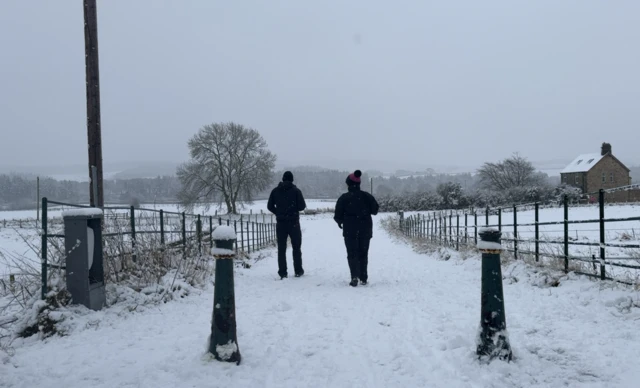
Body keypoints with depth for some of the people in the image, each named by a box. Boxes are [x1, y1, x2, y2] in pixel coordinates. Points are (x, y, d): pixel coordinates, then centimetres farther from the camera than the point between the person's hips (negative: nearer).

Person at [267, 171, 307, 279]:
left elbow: (269, 206, 4)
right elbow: (302, 206, -9)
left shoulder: (275, 191, 2)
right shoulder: (296, 191, -8)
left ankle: (282, 272, 3)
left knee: (281, 248, 6)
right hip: (293, 222, -2)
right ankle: (298, 271, 13)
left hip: (280, 223, 2)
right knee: (296, 247, 10)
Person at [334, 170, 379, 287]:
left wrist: (340, 222, 15)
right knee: (363, 253, 13)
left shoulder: (344, 198, -7)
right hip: (365, 230, 2)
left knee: (352, 254, 3)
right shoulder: (367, 196, -1)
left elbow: (338, 215, -6)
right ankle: (363, 278, 15)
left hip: (350, 231, -2)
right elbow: (375, 210, 4)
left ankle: (354, 276, -14)